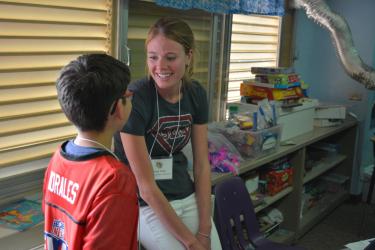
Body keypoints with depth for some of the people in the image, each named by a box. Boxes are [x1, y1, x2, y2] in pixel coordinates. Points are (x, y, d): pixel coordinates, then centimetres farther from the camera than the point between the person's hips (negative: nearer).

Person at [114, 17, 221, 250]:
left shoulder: (196, 94, -5)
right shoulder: (134, 98, -22)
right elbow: (146, 186, -21)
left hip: (188, 196, 5)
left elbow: (202, 165, -2)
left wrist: (205, 231, -9)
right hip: (144, 204, -5)